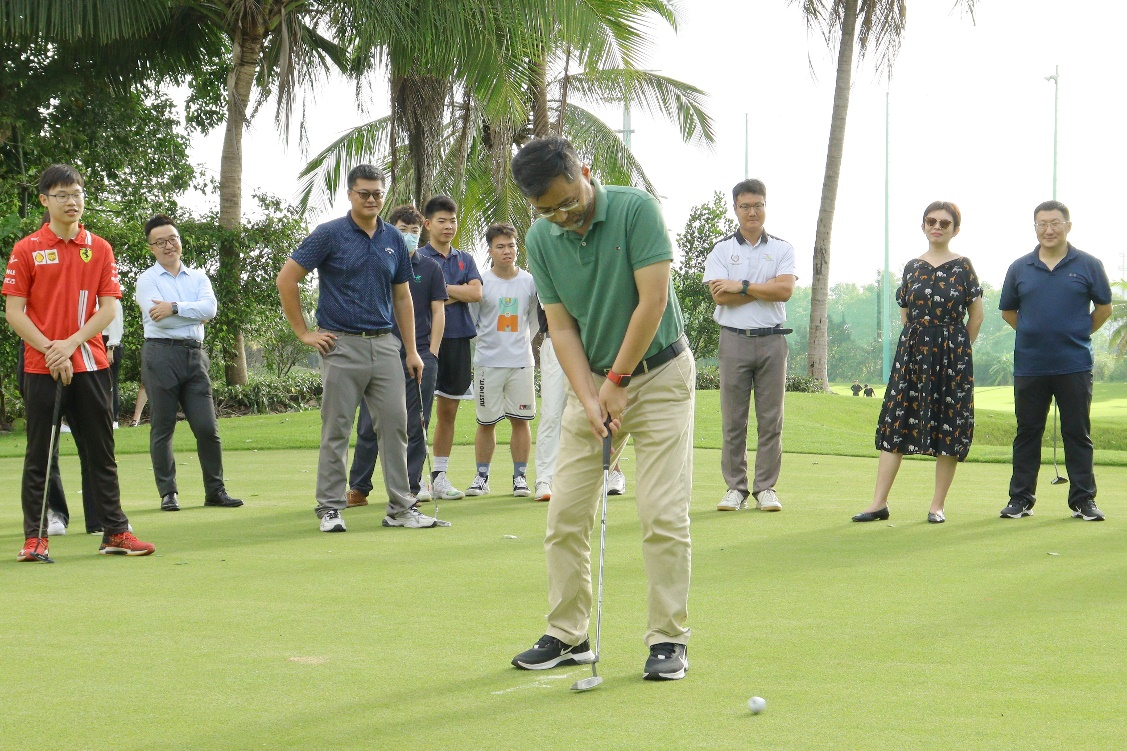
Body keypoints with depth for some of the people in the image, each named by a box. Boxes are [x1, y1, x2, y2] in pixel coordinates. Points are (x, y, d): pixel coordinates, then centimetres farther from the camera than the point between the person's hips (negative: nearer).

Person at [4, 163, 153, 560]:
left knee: (101, 452, 5)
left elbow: (109, 307, 2)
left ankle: (115, 532, 10)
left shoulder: (99, 248, 7)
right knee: (39, 454, 2)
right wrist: (49, 349, -14)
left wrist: (70, 343, -11)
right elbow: (13, 311, -3)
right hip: (41, 366, -2)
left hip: (90, 363, 2)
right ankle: (34, 537, 7)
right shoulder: (27, 249, 0)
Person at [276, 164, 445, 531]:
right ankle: (330, 508, 8)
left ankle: (401, 507, 8)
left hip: (384, 345, 4)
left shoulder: (393, 239, 10)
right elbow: (286, 279, -4)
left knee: (395, 425, 3)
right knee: (336, 431, 0)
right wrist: (303, 332, -5)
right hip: (342, 345, -4)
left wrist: (412, 350, 10)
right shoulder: (329, 235, -4)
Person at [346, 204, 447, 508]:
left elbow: (438, 312, 7)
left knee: (415, 425, 2)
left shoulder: (430, 269, 9)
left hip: (420, 355, 0)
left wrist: (431, 353, -2)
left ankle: (412, 485, 9)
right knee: (369, 425, 0)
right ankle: (358, 488, 6)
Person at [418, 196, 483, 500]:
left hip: (458, 339, 5)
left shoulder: (465, 259, 16)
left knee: (449, 411, 8)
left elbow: (476, 293, 0)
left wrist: (443, 287, -7)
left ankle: (440, 475, 14)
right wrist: (458, 293, -8)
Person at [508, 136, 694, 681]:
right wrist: (589, 399, -14)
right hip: (593, 380, 5)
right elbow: (562, 327, -2)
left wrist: (617, 380, -15)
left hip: (659, 375, -4)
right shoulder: (540, 241, -4)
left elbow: (653, 300, -19)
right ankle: (568, 635, 12)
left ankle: (668, 639, -1)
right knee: (565, 512, 2)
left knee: (663, 513, -9)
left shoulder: (636, 210, -17)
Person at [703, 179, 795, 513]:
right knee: (733, 419, -1)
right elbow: (720, 296, -7)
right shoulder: (721, 250, 7)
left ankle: (766, 488, 6)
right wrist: (766, 288, -7)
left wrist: (741, 287, -9)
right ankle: (735, 488, 5)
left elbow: (786, 290, -7)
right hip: (734, 339, -1)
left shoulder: (782, 249, 10)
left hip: (772, 339, 1)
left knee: (771, 419, 0)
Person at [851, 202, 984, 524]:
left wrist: (956, 349, 6)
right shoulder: (913, 267, 9)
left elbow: (976, 315, 3)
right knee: (895, 423, -2)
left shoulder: (963, 267, 0)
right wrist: (920, 342, 11)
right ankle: (879, 502, -1)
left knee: (949, 427, -1)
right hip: (912, 351, 3)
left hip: (952, 354, -3)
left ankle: (938, 505, 8)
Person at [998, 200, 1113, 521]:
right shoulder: (1020, 268, 6)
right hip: (1029, 366, 2)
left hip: (1074, 366, -2)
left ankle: (1083, 500, 9)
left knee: (1077, 433, 3)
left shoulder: (1088, 265, 1)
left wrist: (1078, 335, 10)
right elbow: (1008, 311, 17)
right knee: (1027, 432, 8)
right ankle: (1020, 499, 15)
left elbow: (1104, 307, 10)